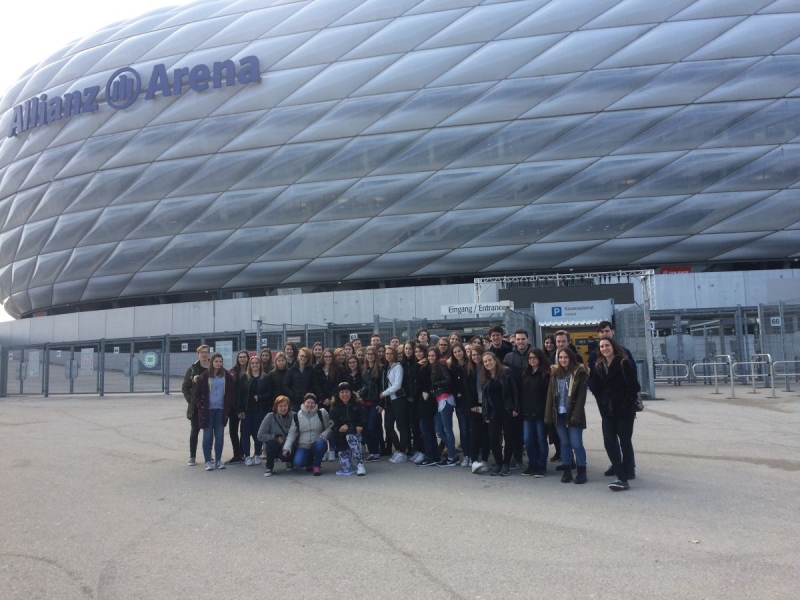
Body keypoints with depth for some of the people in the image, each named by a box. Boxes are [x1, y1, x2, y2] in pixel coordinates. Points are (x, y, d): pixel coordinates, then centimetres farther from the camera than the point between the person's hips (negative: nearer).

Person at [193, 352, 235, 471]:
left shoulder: (226, 375, 3)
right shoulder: (204, 376, -4)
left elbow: (232, 392, 9)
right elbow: (197, 392, 1)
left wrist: (228, 406, 3)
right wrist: (200, 406, -4)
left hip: (221, 410, 2)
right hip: (208, 410, -2)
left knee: (220, 435, 7)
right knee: (207, 435, 3)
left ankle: (219, 460, 18)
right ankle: (208, 461, 11)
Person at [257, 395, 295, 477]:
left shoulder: (293, 416, -12)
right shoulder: (270, 417, -14)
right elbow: (260, 435, -13)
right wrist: (275, 437, -21)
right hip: (273, 447, -1)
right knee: (272, 443, -34)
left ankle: (289, 461, 13)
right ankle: (269, 467, -10)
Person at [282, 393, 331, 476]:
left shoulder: (321, 413, -2)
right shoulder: (297, 416, -1)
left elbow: (328, 428, 3)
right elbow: (292, 433, -2)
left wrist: (324, 435, -17)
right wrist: (287, 447, -13)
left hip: (318, 445, -1)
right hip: (303, 446, 1)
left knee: (319, 442, -36)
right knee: (298, 463, -25)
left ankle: (317, 464, -8)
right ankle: (310, 461, 15)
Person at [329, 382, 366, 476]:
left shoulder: (357, 405, 1)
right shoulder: (334, 408, -2)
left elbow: (361, 423, 0)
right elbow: (334, 427, -10)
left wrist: (348, 426, -18)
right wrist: (353, 427, -21)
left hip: (355, 434, 0)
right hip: (341, 440, 0)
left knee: (350, 436, -38)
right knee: (346, 468, -13)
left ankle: (360, 464, -32)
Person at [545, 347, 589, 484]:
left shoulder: (579, 373, -5)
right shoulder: (555, 373, 9)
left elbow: (581, 396, -10)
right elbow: (550, 394, 9)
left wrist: (576, 415, -19)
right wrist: (548, 415, 2)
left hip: (572, 414, -4)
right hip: (559, 414, 4)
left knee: (576, 444, -4)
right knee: (564, 443, 9)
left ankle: (582, 472, 8)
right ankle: (567, 471, 17)